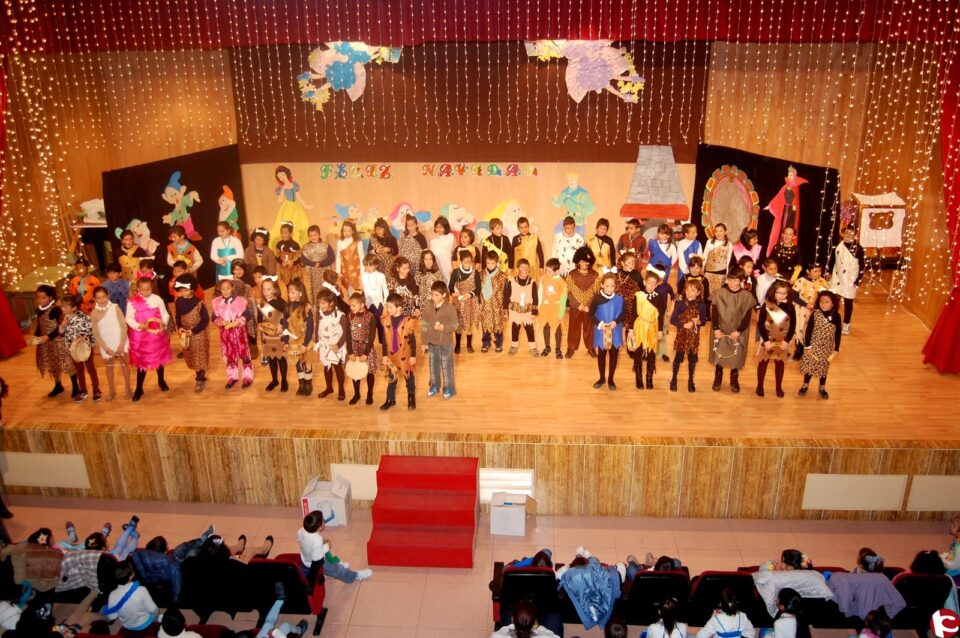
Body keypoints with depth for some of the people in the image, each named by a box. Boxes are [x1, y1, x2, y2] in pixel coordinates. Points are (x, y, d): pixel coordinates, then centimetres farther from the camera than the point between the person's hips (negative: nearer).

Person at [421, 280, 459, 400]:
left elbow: (455, 325, -12)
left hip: (445, 343, -4)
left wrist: (444, 327, -31)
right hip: (432, 343, 4)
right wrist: (424, 342, 4)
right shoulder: (427, 308, -4)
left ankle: (448, 388, 23)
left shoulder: (450, 309, -16)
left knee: (446, 366, 8)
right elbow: (424, 326, 2)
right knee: (433, 366, 17)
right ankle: (434, 387, 33)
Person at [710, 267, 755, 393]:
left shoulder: (747, 296, -6)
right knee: (719, 355, 8)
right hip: (721, 331, 0)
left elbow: (747, 317, -5)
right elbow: (714, 313, -5)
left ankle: (734, 381, 27)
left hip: (738, 333, 0)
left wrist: (738, 331, -14)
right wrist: (716, 328, -14)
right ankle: (717, 379, 26)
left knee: (736, 357, 9)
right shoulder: (719, 293, -5)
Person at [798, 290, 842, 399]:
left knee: (824, 367, 14)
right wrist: (807, 346, -10)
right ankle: (805, 385, 28)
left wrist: (836, 349, 0)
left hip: (827, 348, 1)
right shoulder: (815, 314, -14)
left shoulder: (836, 316, -9)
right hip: (813, 346, -1)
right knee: (809, 365, 8)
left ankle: (822, 388, 32)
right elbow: (808, 330, -9)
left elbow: (838, 334, -2)